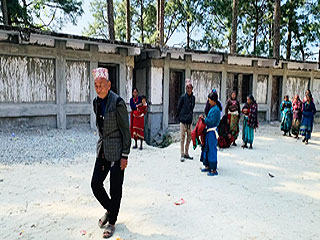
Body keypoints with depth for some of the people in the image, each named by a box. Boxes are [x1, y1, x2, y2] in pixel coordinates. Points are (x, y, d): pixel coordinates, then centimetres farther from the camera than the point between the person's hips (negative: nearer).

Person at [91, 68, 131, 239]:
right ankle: (109, 210, 35)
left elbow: (126, 130, -13)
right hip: (102, 150, 7)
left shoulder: (117, 102, -15)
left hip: (116, 151, -6)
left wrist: (125, 155, -14)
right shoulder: (96, 102, 6)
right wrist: (101, 146, 16)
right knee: (95, 183, 9)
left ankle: (112, 222, 24)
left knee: (115, 189, 5)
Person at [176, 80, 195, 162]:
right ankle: (182, 155, 5)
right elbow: (179, 108, -3)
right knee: (182, 138, -2)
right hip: (183, 120, -6)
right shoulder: (183, 97, -8)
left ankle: (186, 153, 23)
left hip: (189, 120, 6)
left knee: (189, 137, 11)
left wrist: (191, 116, 15)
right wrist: (178, 117, 0)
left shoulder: (193, 97, 8)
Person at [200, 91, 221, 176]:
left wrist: (204, 118, -8)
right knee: (206, 148, 16)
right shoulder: (212, 108, 13)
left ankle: (214, 169, 4)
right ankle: (207, 166, 28)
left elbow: (211, 121, -20)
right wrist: (204, 118, 5)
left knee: (212, 149, -4)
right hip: (209, 131, 10)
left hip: (212, 131, -10)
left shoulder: (216, 109, -16)